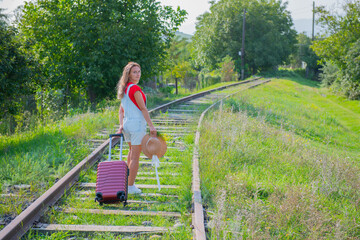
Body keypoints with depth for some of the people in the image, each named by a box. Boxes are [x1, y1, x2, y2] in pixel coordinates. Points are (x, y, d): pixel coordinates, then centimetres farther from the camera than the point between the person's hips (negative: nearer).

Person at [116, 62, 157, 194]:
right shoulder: (135, 88, -15)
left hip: (126, 123, 9)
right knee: (135, 156, -1)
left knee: (132, 152, 25)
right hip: (137, 124, -9)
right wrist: (151, 126, -16)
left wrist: (121, 126, 6)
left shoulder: (124, 89, 12)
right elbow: (143, 109, -17)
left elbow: (121, 110, 11)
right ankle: (130, 187, 5)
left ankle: (128, 181, 35)